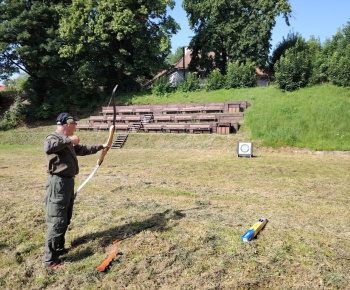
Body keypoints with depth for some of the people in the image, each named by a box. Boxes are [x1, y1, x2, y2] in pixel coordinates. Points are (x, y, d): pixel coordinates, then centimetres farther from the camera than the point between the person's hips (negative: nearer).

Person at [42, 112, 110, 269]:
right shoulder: (53, 137, -15)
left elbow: (83, 149, 31)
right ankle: (50, 259, 3)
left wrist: (100, 147, 39)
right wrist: (68, 140, -30)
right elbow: (48, 147, -40)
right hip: (58, 183, -10)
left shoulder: (67, 141, 17)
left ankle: (59, 248, 34)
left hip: (68, 181, 10)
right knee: (57, 220, -6)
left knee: (65, 219, 19)